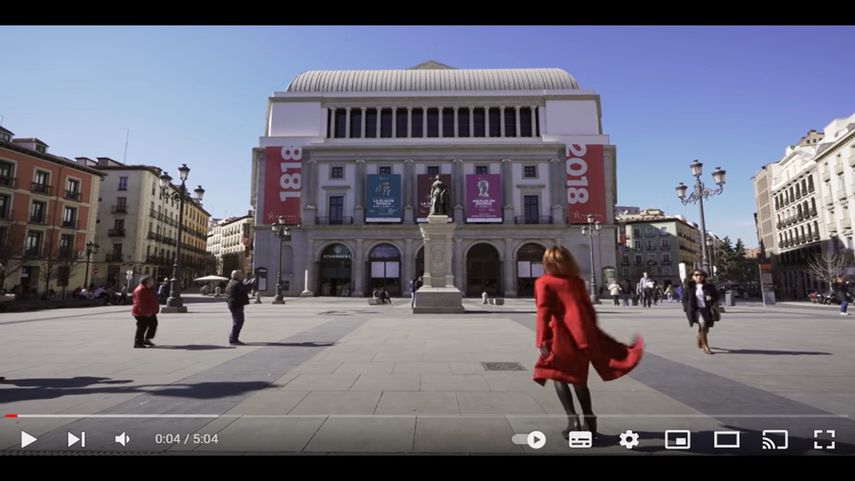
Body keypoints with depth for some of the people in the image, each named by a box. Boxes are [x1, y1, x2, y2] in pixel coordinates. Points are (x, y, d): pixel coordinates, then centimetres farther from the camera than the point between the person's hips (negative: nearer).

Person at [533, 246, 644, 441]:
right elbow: (589, 310, 14)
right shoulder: (577, 281, 13)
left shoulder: (543, 282, 1)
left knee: (559, 377, 7)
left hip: (562, 337, -5)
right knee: (579, 378, 19)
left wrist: (542, 341, -8)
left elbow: (543, 313, -7)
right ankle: (589, 421, 23)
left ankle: (573, 421, -5)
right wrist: (591, 333, 23)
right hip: (583, 335, 5)